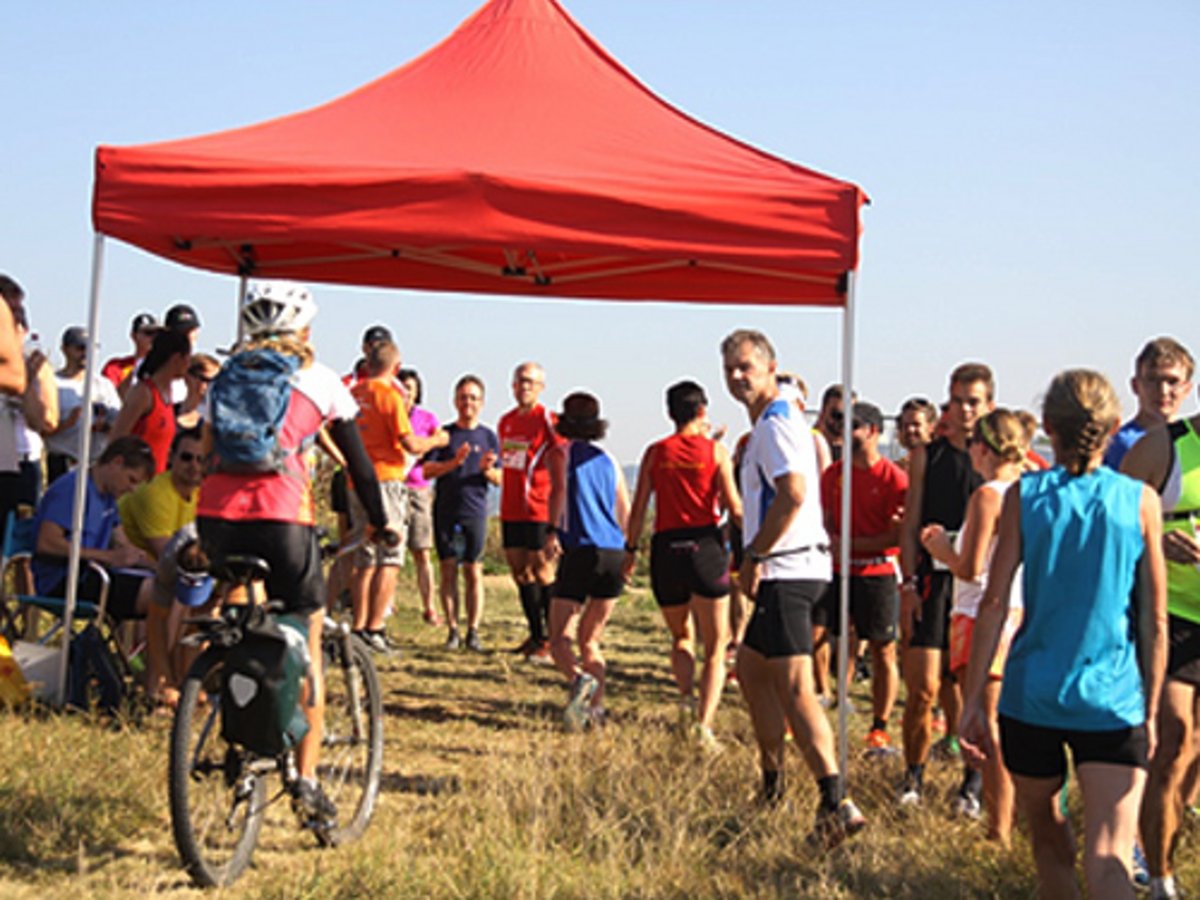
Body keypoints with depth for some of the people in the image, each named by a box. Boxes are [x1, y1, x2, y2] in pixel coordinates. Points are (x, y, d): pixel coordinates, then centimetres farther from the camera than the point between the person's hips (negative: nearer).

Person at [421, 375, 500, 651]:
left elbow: (499, 479, 8)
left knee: (473, 572, -3)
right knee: (448, 570, 0)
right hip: (445, 511, 0)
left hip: (475, 511, 0)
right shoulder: (444, 434, 7)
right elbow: (427, 470, -2)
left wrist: (487, 469, -13)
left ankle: (473, 631, 0)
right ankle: (452, 630, 4)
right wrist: (454, 462, -17)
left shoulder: (488, 436, 9)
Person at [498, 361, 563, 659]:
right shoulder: (506, 421, 13)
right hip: (511, 510, 7)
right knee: (520, 571, 10)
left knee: (542, 572, -4)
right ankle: (536, 636, 20)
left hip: (538, 511, -7)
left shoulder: (547, 419, -8)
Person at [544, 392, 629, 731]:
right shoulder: (607, 459, 19)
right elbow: (626, 513, 19)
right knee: (589, 638, 16)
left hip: (581, 551, -4)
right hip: (614, 554, 5)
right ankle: (597, 709, 2)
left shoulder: (560, 452, 7)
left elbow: (559, 489, -13)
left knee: (559, 638, 1)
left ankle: (581, 679, -28)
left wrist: (552, 531, -15)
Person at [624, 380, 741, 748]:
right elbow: (734, 508, -3)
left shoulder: (656, 452, 5)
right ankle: (704, 724, -8)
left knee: (680, 637, 22)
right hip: (705, 546, -2)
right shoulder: (715, 451, 0)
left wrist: (630, 550, 15)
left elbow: (638, 510, 5)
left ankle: (687, 699, -1)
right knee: (715, 647, 6)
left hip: (666, 548, 2)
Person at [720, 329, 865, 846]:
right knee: (751, 670, 20)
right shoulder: (768, 424, 20)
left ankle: (837, 804, -16)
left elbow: (793, 494, -25)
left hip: (787, 571, -11)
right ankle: (773, 788, 29)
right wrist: (758, 558, 19)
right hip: (786, 570, 11)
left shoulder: (776, 424, -12)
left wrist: (754, 557, -18)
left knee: (793, 687, -13)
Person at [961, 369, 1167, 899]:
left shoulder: (1024, 495, -1)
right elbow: (1155, 620, 2)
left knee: (1049, 843, 22)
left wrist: (973, 701, 1)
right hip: (1113, 701, -1)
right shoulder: (1140, 501, 0)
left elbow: (994, 604, -3)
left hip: (1031, 696, 1)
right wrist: (1151, 710, 11)